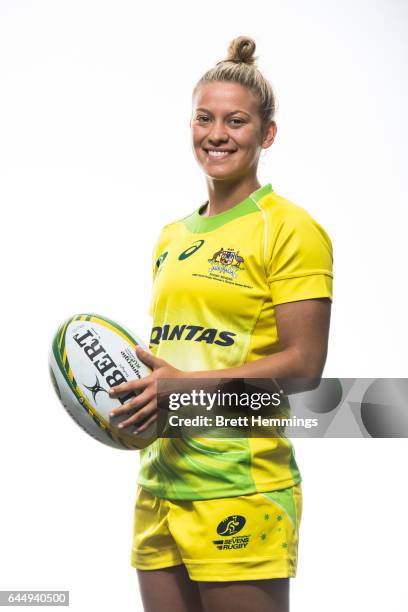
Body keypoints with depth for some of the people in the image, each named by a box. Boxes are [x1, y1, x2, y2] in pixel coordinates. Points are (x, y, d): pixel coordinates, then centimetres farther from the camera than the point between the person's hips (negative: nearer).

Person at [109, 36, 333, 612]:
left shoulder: (289, 229, -5)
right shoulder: (171, 239, 17)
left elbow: (304, 365, -11)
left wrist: (186, 385, -18)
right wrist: (132, 381, 3)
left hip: (241, 490, -7)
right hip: (159, 483, 7)